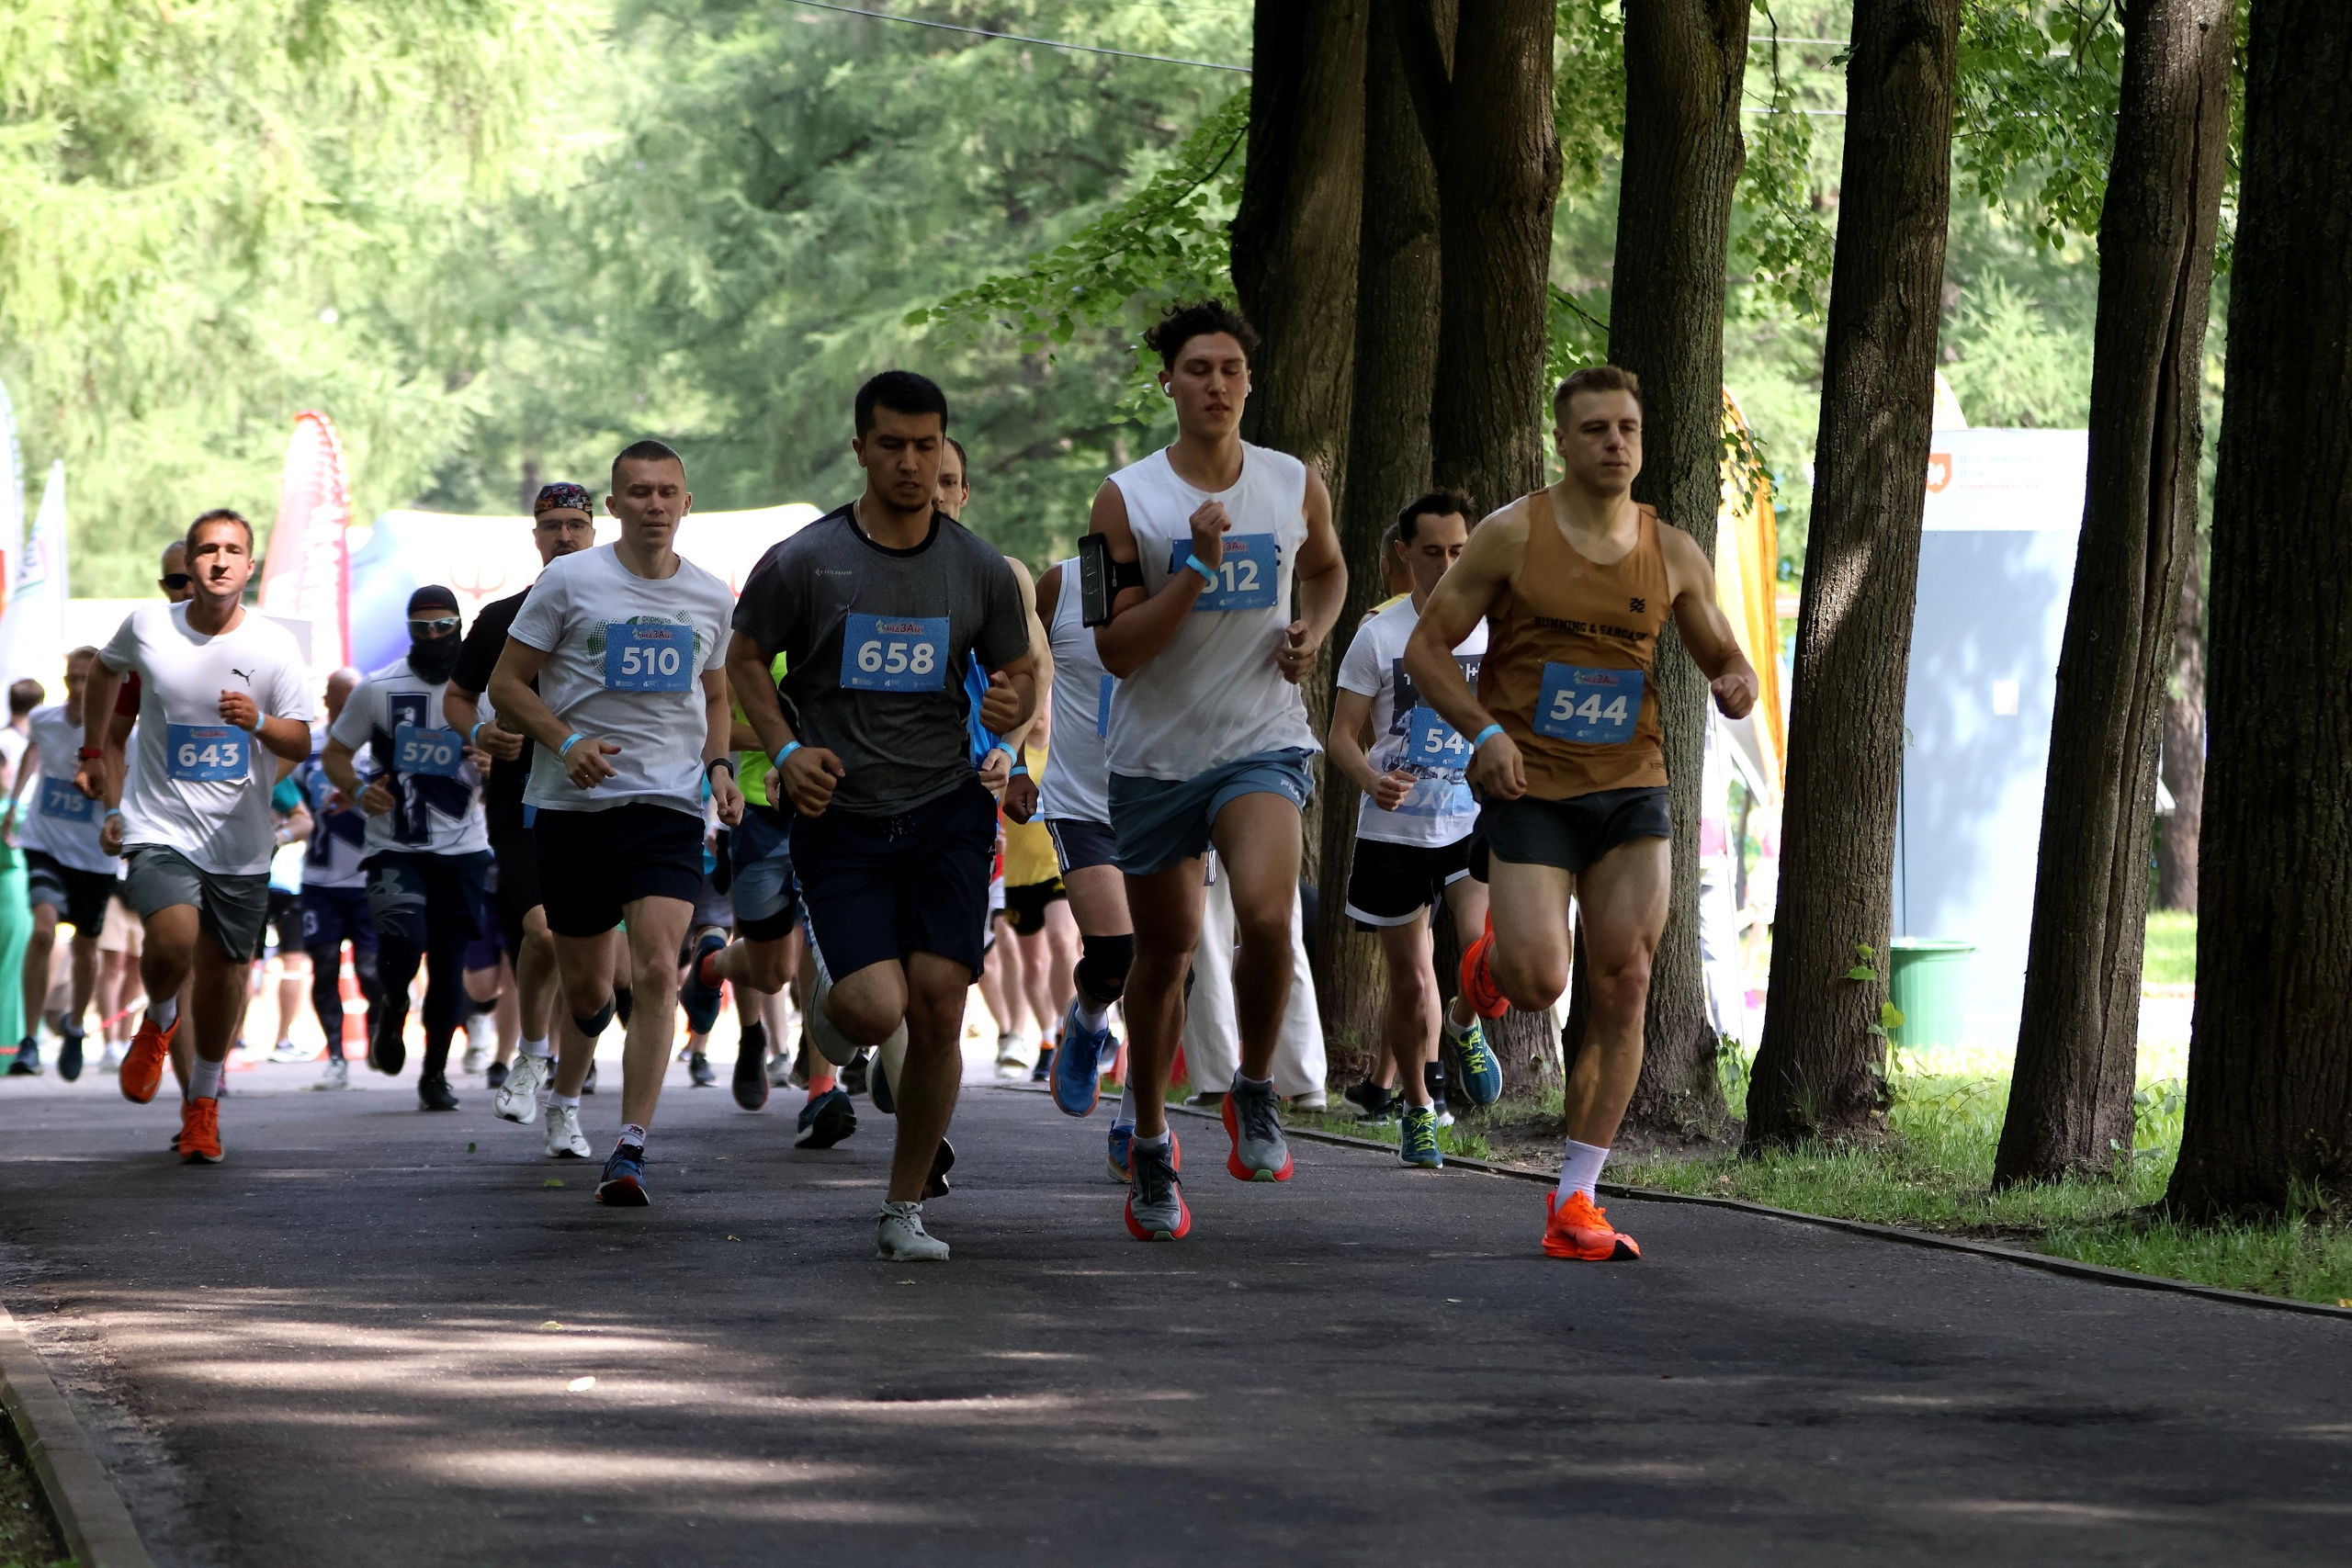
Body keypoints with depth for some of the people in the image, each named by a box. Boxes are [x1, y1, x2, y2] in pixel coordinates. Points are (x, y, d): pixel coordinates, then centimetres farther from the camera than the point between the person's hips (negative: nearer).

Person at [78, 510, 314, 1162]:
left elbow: (301, 746, -3)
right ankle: (159, 1020, 11)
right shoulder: (147, 626, -3)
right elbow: (106, 670, 21)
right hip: (159, 831, -1)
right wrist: (94, 754, 25)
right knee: (173, 941, -25)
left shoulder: (274, 645, -5)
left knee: (223, 968, 6)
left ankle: (203, 1103, 29)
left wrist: (258, 723, -24)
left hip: (240, 844, 1)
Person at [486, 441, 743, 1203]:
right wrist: (566, 742, -15)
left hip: (671, 804, 1)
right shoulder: (569, 580, -2)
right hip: (575, 803, -1)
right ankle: (566, 1092, 42)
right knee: (584, 984, 9)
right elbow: (506, 685, 1)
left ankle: (630, 1150, -18)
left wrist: (719, 767, 5)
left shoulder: (711, 597, 8)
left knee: (656, 970, -18)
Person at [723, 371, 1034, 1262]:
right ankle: (828, 994, 24)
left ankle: (905, 1209, 8)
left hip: (947, 811, 2)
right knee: (878, 1009, -16)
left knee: (936, 1007, -7)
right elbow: (747, 659, 9)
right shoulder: (802, 562, -3)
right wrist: (786, 749, -6)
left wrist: (1012, 705, -10)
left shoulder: (981, 571, 3)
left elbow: (1018, 672, 15)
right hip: (840, 815, -2)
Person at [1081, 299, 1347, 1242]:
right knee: (1163, 952, 10)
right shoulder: (1127, 499, -7)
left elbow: (1327, 569, 24)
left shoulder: (1297, 487, 1)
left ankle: (1256, 1092, -2)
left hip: (1262, 744, 0)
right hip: (1156, 753, 0)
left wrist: (1313, 631, 2)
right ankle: (1151, 1147, 31)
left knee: (1265, 912, -27)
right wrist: (1197, 569, -21)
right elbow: (1116, 650, -11)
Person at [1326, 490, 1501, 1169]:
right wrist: (1370, 779, -22)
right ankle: (1417, 1109, 26)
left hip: (1475, 825, 0)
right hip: (1394, 832, 0)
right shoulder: (1378, 636, -1)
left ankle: (1465, 1024, 11)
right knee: (1410, 986, 4)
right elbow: (1341, 736, -2)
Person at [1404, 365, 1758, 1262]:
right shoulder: (1513, 535, -5)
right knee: (1539, 986, -16)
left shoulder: (1674, 555, 6)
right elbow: (1425, 649, -2)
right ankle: (1493, 955, 24)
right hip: (1528, 789, -3)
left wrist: (1736, 686, -10)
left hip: (1629, 790, 3)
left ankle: (1574, 1205, 0)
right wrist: (1484, 731, -18)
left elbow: (1726, 662, 16)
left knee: (1622, 986, -7)